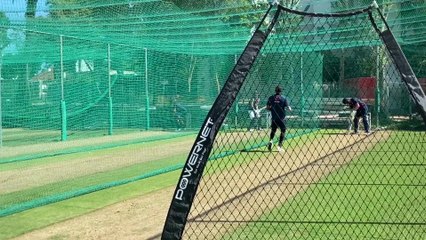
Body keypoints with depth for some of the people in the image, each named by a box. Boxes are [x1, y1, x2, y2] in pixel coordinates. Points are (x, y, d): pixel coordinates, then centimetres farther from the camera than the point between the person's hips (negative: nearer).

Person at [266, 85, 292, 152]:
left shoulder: (271, 98, 0)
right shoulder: (284, 98, -5)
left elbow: (267, 107, 0)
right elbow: (288, 107, -9)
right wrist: (290, 109, 13)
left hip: (274, 117, 2)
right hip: (281, 118, -2)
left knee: (273, 130, 18)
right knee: (283, 131, 11)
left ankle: (271, 141, -9)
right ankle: (280, 146, 4)